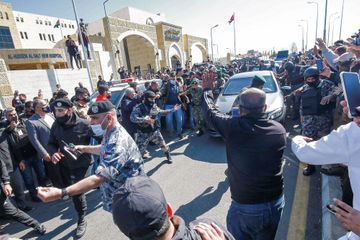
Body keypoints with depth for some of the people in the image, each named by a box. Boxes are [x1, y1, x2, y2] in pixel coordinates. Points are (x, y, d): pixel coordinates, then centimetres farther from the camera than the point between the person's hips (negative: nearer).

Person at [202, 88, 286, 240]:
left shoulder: (234, 127, -21)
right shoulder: (279, 129, -8)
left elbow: (210, 111, -4)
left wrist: (207, 90, 14)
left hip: (245, 206, -4)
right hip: (276, 202, 5)